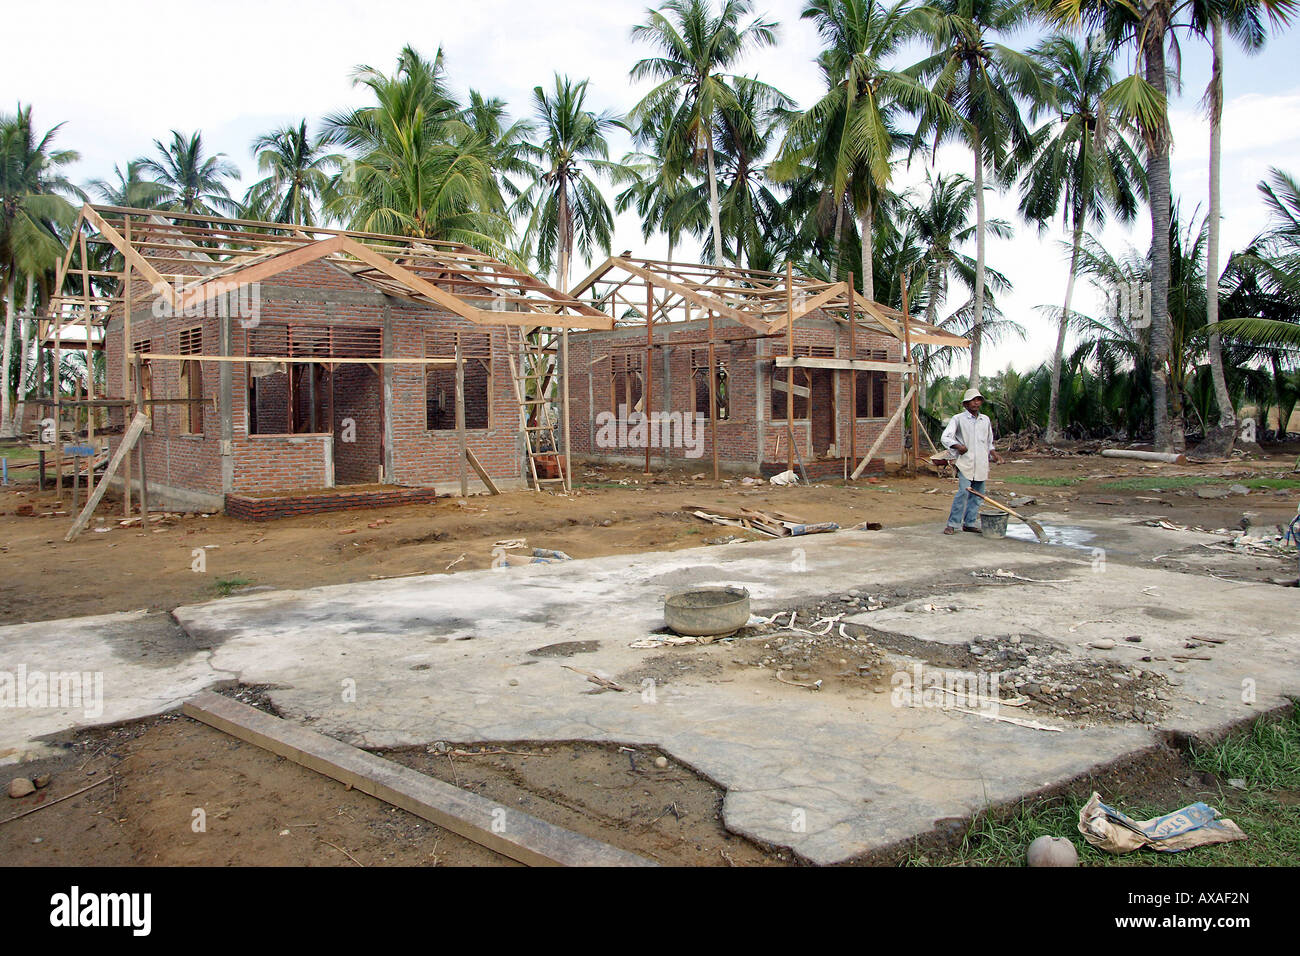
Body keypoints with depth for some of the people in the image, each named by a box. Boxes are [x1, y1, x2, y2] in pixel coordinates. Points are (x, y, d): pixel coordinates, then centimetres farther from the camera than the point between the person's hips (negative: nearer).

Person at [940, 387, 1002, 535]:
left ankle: (969, 523, 15)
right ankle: (952, 524, -10)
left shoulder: (985, 420, 16)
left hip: (981, 463, 5)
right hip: (965, 462, -5)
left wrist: (993, 453, 8)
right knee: (963, 492, -15)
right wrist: (957, 446, -24)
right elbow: (945, 438, -8)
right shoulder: (958, 419, 0)